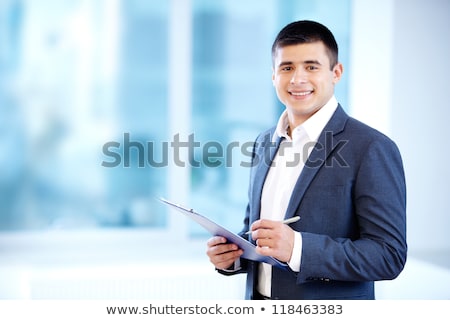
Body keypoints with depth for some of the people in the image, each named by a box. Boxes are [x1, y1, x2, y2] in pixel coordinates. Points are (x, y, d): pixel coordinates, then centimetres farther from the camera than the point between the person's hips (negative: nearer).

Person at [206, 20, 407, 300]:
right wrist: (231, 254, -5)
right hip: (259, 296, 6)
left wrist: (298, 248, -29)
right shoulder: (265, 143, 5)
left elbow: (389, 255, -20)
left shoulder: (372, 149, -16)